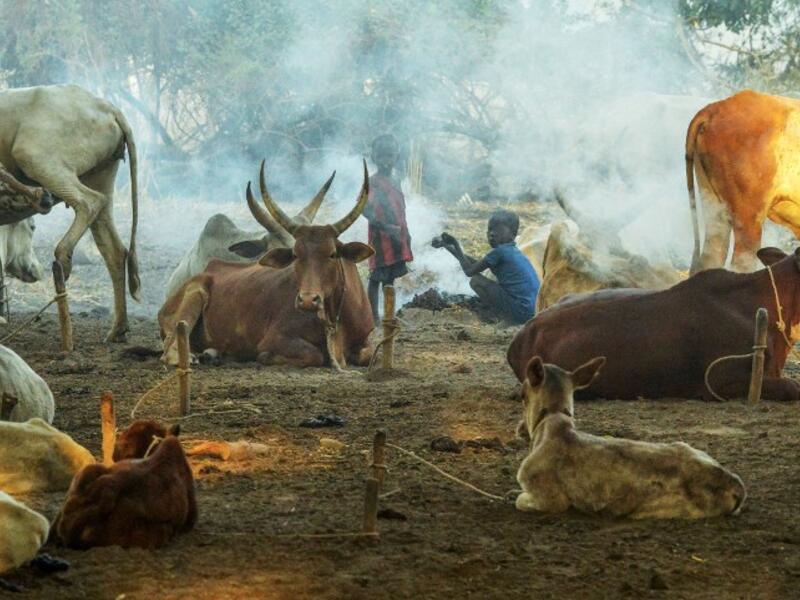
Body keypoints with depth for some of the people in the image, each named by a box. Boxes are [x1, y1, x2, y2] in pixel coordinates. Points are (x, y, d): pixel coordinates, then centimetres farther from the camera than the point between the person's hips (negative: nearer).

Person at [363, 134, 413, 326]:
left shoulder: (394, 184, 15)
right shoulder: (373, 182, -12)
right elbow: (365, 209, -24)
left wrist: (405, 234, 18)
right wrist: (386, 227, -31)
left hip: (397, 240, 8)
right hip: (381, 239, -8)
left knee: (390, 278, 14)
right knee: (376, 278, -4)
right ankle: (373, 316, -1)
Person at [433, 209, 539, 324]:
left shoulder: (499, 251, -11)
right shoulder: (513, 251, 17)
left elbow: (469, 271, -5)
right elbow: (476, 264, 26)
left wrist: (456, 247, 7)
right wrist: (449, 247, 25)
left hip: (521, 312, -9)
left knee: (476, 281, -8)